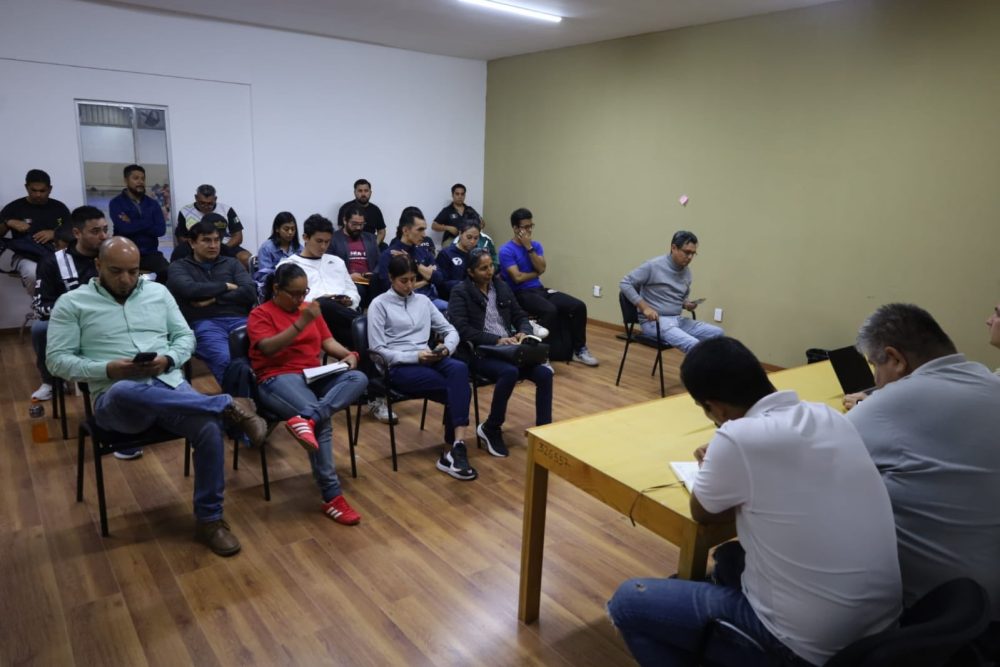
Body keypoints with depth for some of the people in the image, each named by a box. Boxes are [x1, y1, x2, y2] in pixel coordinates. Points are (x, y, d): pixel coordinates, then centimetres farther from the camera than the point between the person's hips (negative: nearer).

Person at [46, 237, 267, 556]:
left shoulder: (158, 292, 16)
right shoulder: (72, 303, 7)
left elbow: (186, 336, 17)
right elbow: (57, 360, 2)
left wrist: (168, 360, -6)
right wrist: (108, 369, -14)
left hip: (170, 386, 3)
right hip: (116, 400, -2)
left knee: (209, 428, -28)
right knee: (126, 392, -42)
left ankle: (209, 519, -10)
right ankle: (228, 405, -32)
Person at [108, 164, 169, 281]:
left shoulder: (153, 203, 12)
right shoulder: (116, 203, 3)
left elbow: (161, 230, -2)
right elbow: (124, 228, -13)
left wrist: (132, 224, -3)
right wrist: (147, 223, -3)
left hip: (150, 253, 3)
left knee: (168, 272, -26)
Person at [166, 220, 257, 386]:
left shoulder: (231, 263, 25)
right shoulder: (179, 267, 19)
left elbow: (250, 292, 9)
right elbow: (190, 290, -4)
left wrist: (213, 299, 0)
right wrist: (226, 286, 6)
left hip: (239, 319, 2)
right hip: (204, 323, -2)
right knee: (224, 359, -37)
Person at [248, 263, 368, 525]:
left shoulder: (308, 308, 20)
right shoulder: (260, 314, 2)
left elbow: (328, 341, 17)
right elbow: (269, 348, -15)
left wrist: (349, 354, -4)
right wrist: (302, 323, -24)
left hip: (315, 376, 6)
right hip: (278, 379, -6)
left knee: (359, 379, -24)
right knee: (323, 421, -32)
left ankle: (307, 419, -43)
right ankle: (332, 496, -28)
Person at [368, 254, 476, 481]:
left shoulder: (423, 300, 17)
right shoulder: (379, 304, 2)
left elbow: (450, 330, 18)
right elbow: (378, 349, -6)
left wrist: (447, 347, -6)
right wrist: (415, 356, -15)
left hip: (429, 359, 5)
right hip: (399, 367, -4)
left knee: (459, 369, -32)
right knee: (459, 388, -27)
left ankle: (452, 452, -34)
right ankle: (455, 449, -17)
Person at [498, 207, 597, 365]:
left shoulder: (536, 245, 13)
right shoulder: (506, 250, -7)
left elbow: (542, 268, -3)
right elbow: (518, 277, -15)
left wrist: (529, 247, -9)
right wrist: (536, 273, 1)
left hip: (540, 289, 7)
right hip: (521, 294, -7)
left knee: (579, 306, -10)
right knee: (550, 310, -37)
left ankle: (579, 350, 4)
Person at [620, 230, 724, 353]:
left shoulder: (687, 271, 10)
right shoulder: (653, 266, -10)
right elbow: (625, 283, -10)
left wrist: (687, 304, 0)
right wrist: (645, 307, -19)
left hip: (678, 320, 8)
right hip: (655, 321, -7)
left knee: (717, 333, -9)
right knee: (693, 345, -30)